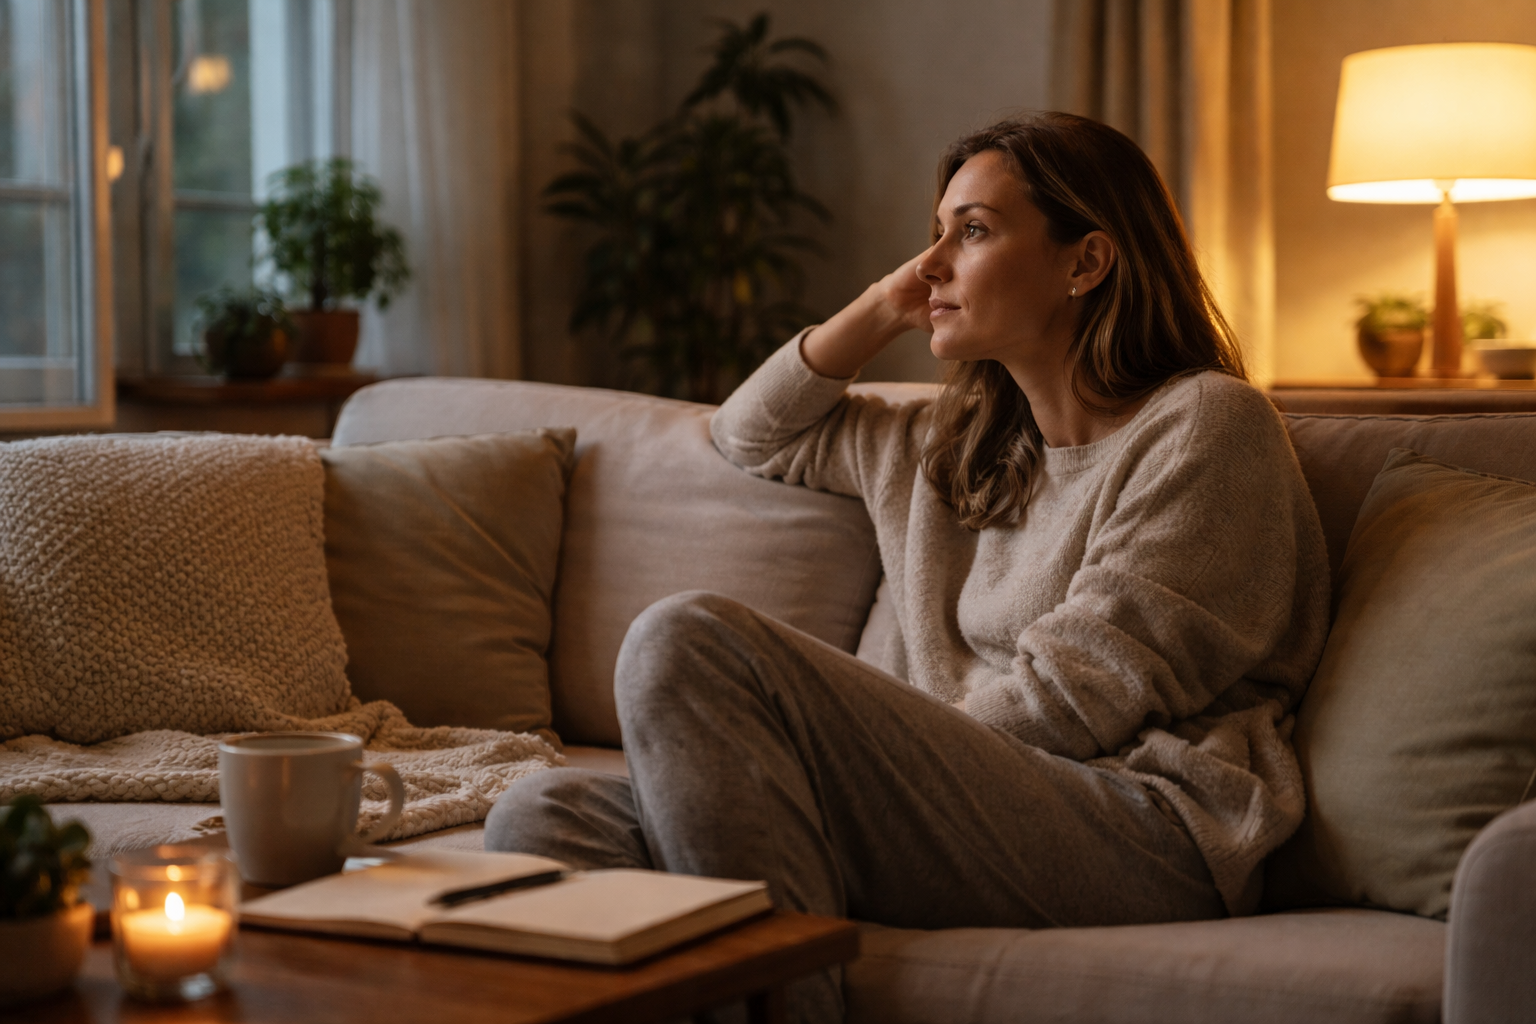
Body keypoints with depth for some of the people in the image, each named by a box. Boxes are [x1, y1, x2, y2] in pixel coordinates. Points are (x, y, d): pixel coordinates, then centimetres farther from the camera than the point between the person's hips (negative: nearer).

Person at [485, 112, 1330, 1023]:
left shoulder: (1206, 425, 2)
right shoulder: (957, 448, 26)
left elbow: (1072, 697, -7)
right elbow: (753, 434, 40)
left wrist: (868, 765, -4)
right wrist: (883, 309, 25)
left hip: (1144, 841, -7)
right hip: (982, 824, 8)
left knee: (690, 641, -22)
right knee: (548, 817, -12)